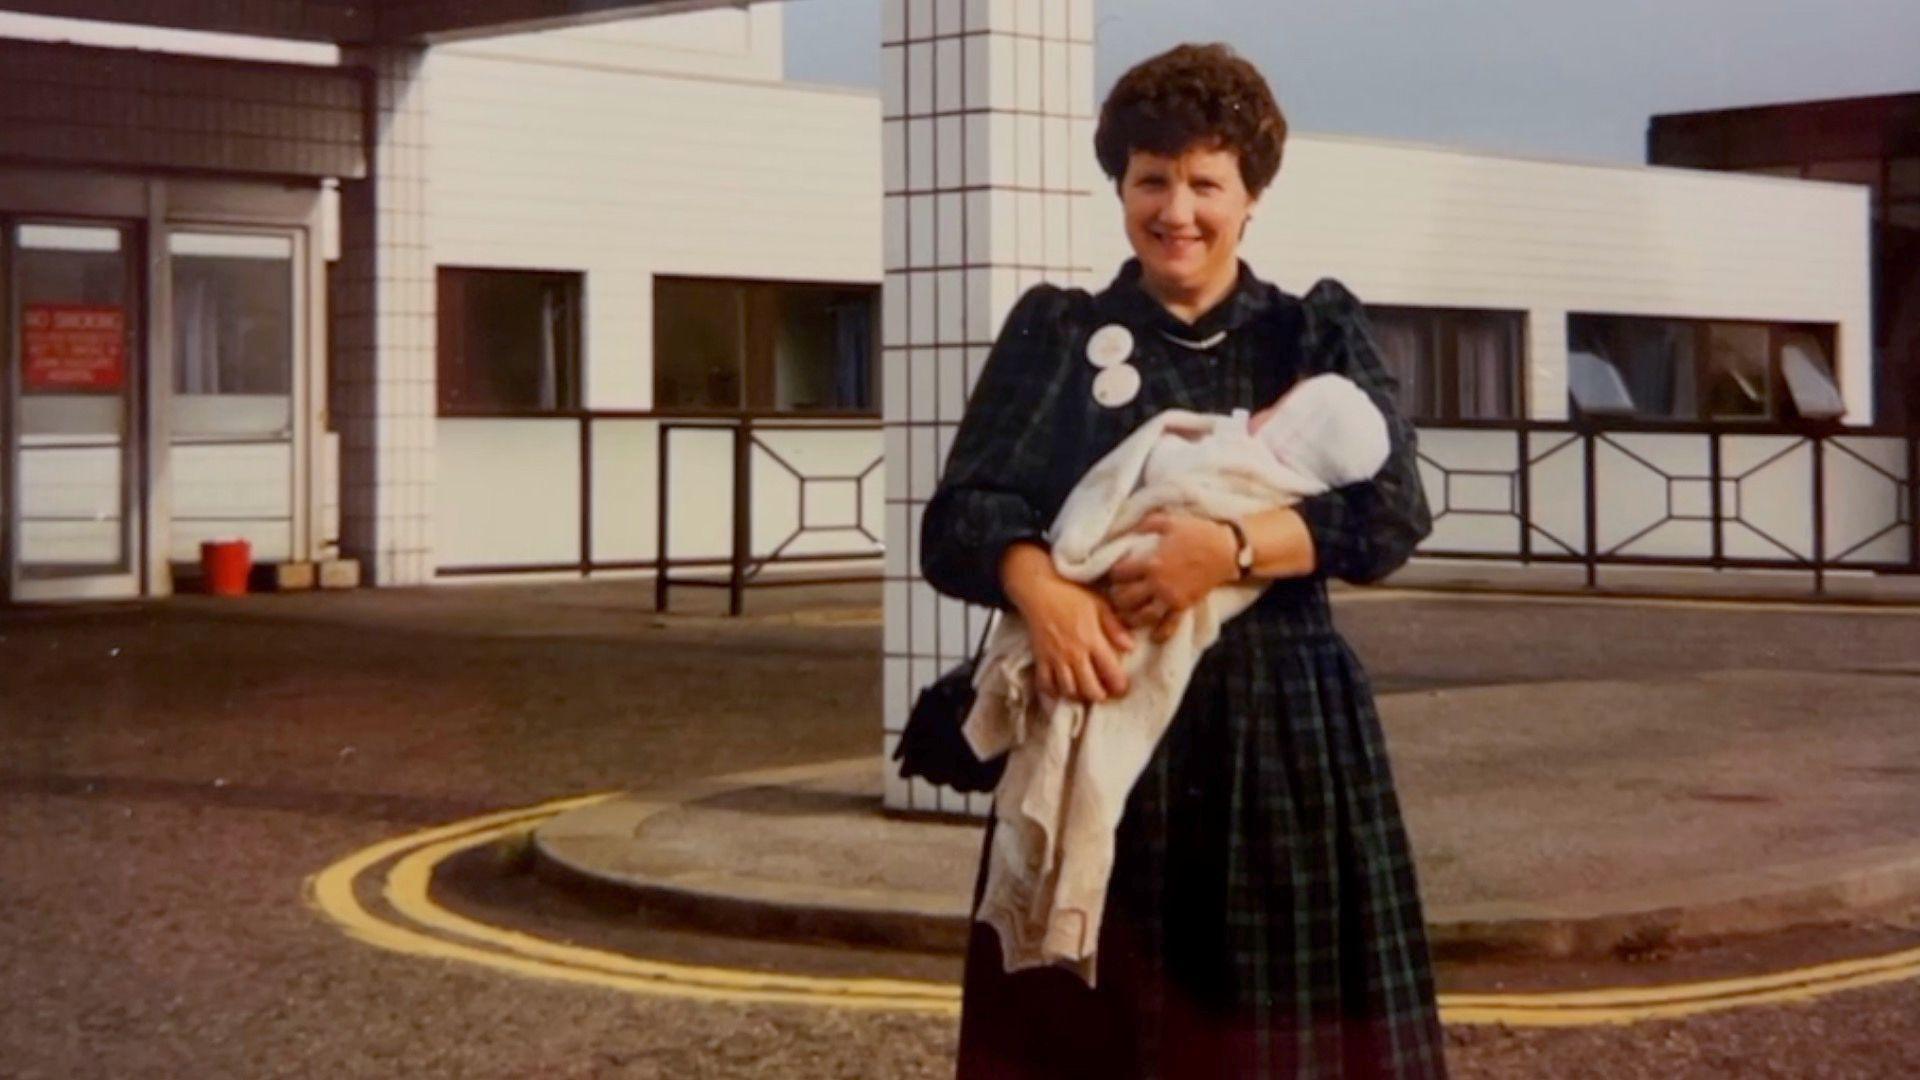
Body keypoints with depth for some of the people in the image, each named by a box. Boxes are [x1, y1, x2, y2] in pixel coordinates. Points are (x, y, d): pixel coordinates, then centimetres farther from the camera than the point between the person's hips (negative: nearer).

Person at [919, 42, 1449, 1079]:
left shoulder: (1318, 335, 9)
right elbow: (960, 517, -2)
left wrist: (1231, 547, -21)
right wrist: (1038, 587, -24)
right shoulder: (1056, 333, 9)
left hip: (1286, 734, 0)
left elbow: (1390, 515, -4)